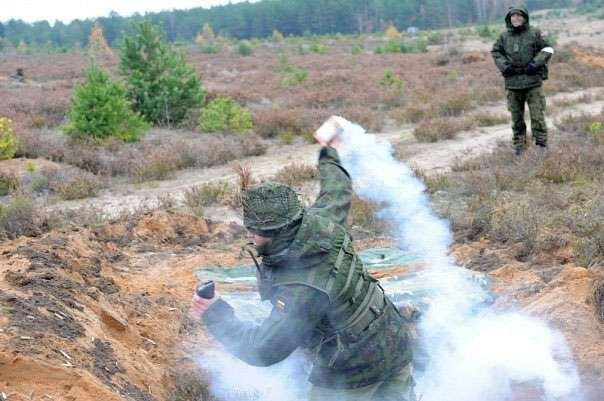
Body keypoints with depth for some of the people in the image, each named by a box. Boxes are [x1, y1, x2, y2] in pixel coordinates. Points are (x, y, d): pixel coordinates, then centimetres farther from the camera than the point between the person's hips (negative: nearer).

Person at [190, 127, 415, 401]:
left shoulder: (302, 291, -33)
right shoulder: (319, 222, -13)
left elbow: (263, 350, -32)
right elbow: (338, 193, 10)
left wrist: (216, 316, -24)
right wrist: (329, 155, 28)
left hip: (352, 373, -7)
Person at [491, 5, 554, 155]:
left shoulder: (534, 33, -1)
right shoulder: (504, 36, 5)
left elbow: (547, 49, 1)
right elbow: (495, 52, 15)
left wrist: (535, 64, -10)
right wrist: (504, 66, -1)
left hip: (533, 81, -3)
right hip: (512, 82, 3)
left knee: (537, 115, -4)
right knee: (516, 117, 8)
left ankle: (542, 145, 4)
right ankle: (519, 145, 18)